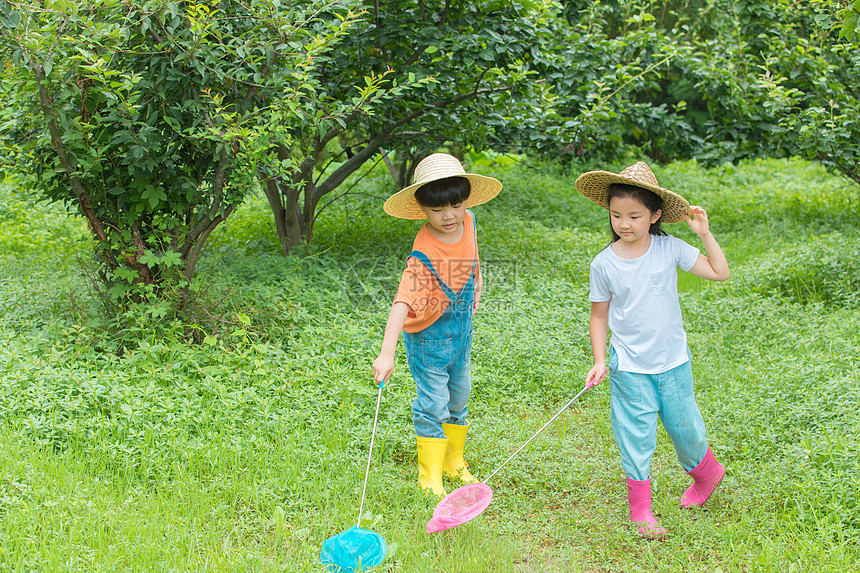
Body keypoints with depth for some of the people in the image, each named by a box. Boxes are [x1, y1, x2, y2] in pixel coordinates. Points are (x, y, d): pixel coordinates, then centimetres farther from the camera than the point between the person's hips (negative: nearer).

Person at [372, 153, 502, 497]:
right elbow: (402, 303, -42)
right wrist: (386, 354, -51)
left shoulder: (468, 222, -12)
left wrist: (476, 282, 14)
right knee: (433, 403, -2)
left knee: (459, 396, 19)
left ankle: (454, 461, 37)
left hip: (462, 328, 7)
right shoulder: (423, 255, -32)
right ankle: (430, 473, 14)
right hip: (429, 335, -7)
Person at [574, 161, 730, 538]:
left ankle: (707, 471, 43)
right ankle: (640, 508, 16)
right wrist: (600, 361, -3)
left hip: (673, 362, 1)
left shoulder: (669, 249, -7)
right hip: (629, 366, -1)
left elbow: (720, 273, -5)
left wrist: (704, 233, -12)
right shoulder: (604, 264, -8)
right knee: (635, 436, 1)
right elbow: (599, 315, 2)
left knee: (685, 426, 12)